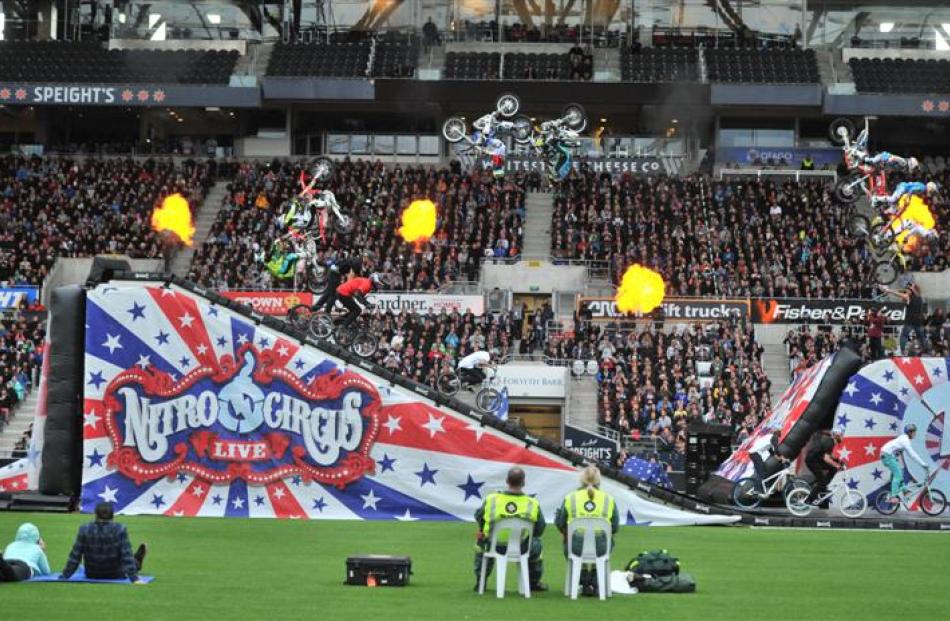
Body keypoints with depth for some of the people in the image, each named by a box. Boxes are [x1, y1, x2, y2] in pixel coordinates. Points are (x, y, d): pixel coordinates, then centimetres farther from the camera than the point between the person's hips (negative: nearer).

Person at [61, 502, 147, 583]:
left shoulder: (84, 530, -16)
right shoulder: (119, 530, -20)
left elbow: (75, 557, -12)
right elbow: (127, 556, -20)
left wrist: (64, 576, -4)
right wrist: (134, 579, -16)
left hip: (91, 575, 2)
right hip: (115, 575, -2)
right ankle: (136, 563, 65)